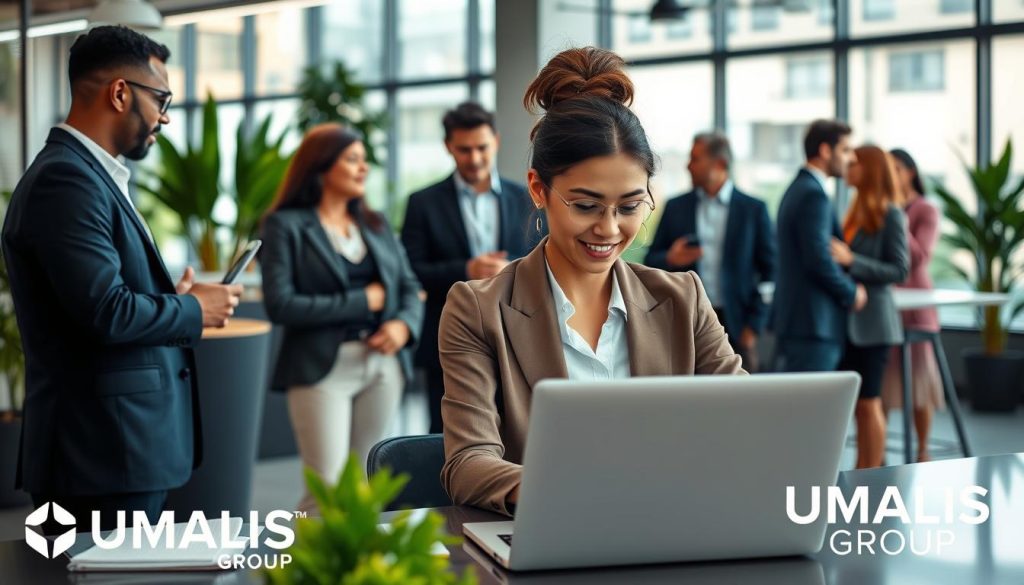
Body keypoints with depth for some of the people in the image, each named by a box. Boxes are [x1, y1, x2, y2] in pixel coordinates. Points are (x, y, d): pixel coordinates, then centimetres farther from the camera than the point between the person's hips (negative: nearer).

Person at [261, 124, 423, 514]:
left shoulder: (374, 224, 13)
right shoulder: (286, 226, -4)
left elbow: (410, 286, 14)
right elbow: (280, 305, -14)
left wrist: (404, 324, -9)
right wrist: (362, 302, -10)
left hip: (383, 364, 5)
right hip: (324, 367, -5)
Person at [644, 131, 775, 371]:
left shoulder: (753, 209, 4)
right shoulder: (675, 207, 10)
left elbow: (769, 270, 4)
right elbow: (650, 262, 13)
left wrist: (753, 326, -2)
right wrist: (669, 259, -11)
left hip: (735, 325, -1)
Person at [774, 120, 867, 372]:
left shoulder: (797, 189, 18)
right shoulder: (813, 195, -14)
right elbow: (819, 260, -21)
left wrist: (847, 287, 13)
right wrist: (852, 293, -6)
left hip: (793, 320, 10)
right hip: (813, 325, -10)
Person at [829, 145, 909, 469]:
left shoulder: (891, 214, -8)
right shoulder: (857, 211, 13)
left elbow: (899, 270, -13)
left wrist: (851, 260, -21)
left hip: (870, 322, -7)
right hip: (847, 320, 7)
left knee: (867, 403, -4)